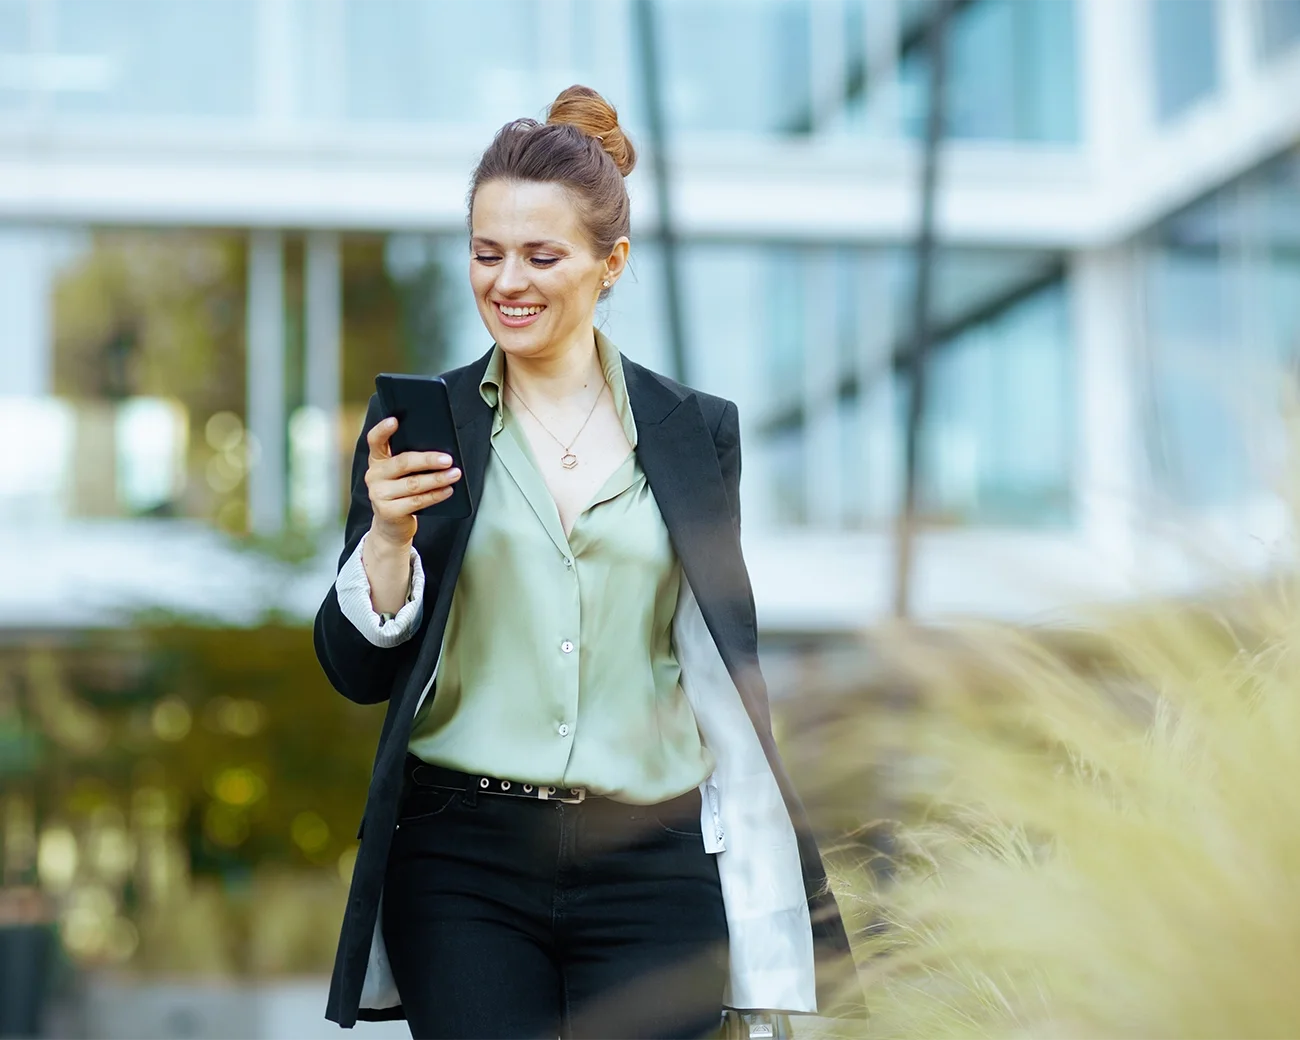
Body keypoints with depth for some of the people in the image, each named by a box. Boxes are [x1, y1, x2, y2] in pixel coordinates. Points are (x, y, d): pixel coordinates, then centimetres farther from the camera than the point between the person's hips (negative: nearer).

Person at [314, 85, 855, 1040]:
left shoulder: (696, 431, 5)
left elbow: (729, 669, 8)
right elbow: (358, 674, 1)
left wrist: (762, 886, 4)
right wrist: (391, 533, -16)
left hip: (650, 865, 1)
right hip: (463, 864, 0)